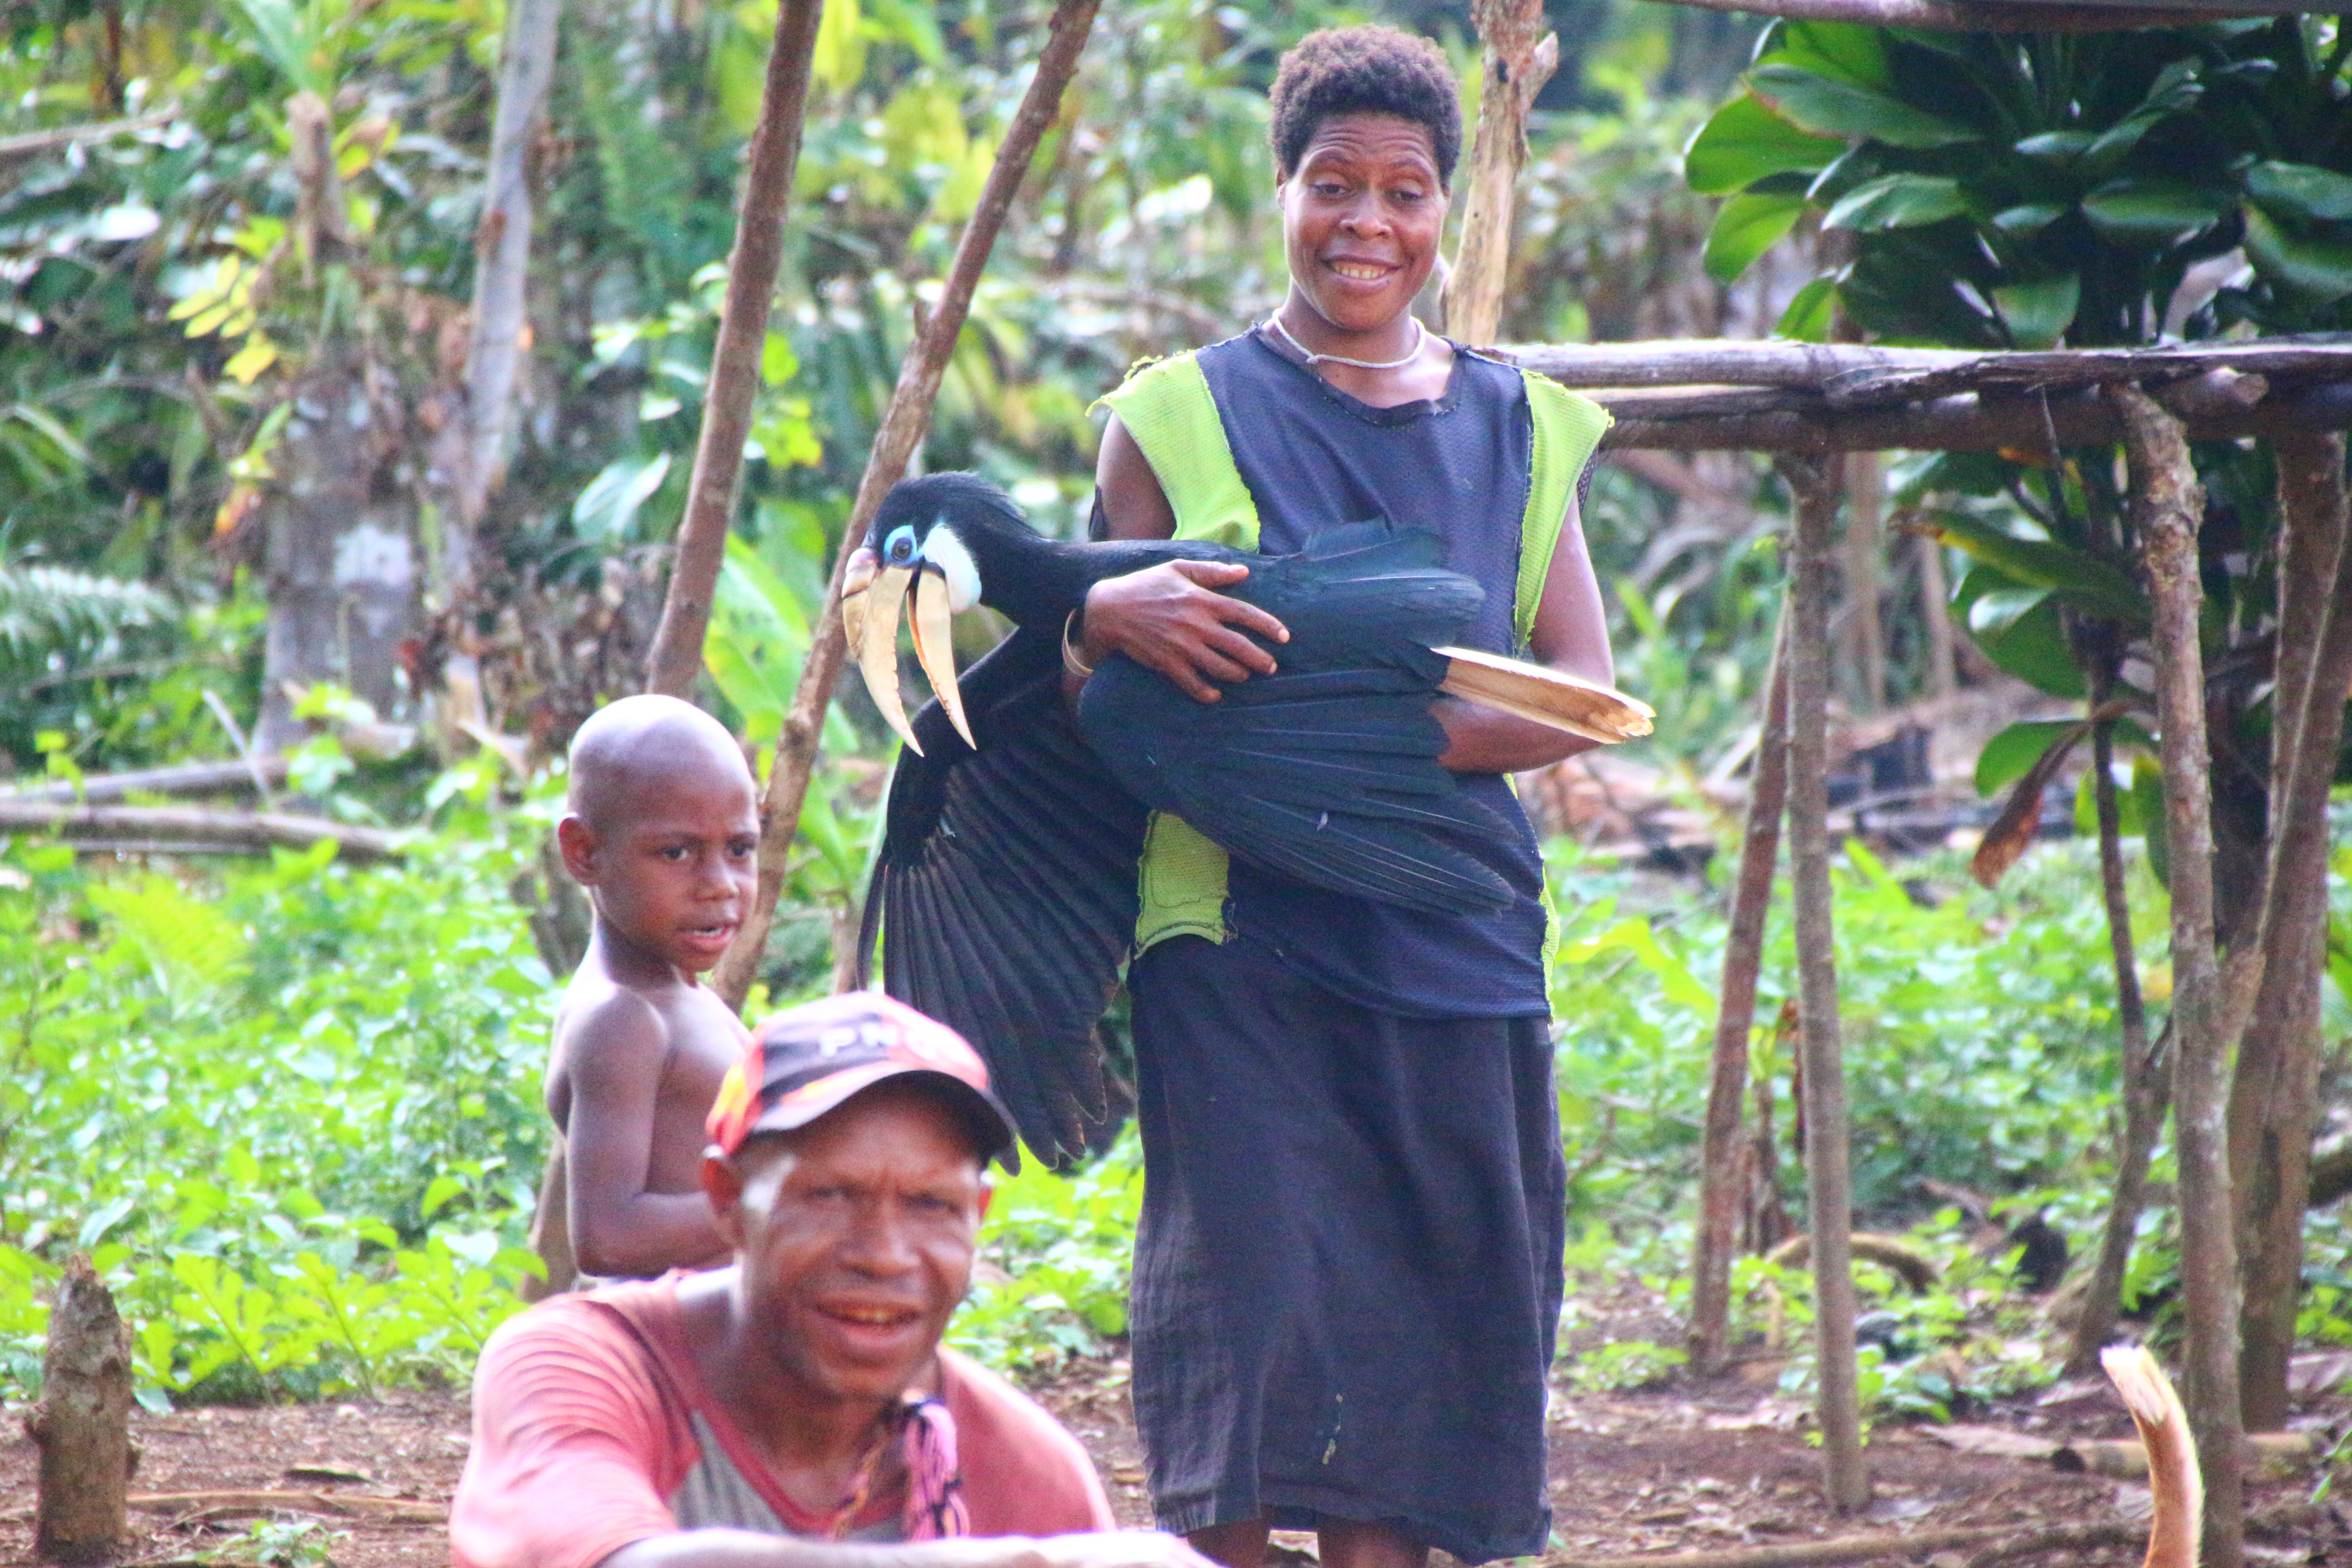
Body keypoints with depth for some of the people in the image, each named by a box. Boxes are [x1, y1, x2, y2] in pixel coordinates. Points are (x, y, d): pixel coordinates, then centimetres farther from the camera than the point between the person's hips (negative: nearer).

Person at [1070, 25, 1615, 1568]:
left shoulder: (1519, 428, 13)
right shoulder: (1181, 415, 6)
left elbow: (1587, 692, 3)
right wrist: (1107, 615, -19)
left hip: (1451, 937, 3)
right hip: (1240, 941, -2)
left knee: (1411, 1358, 2)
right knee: (1254, 1327, -11)